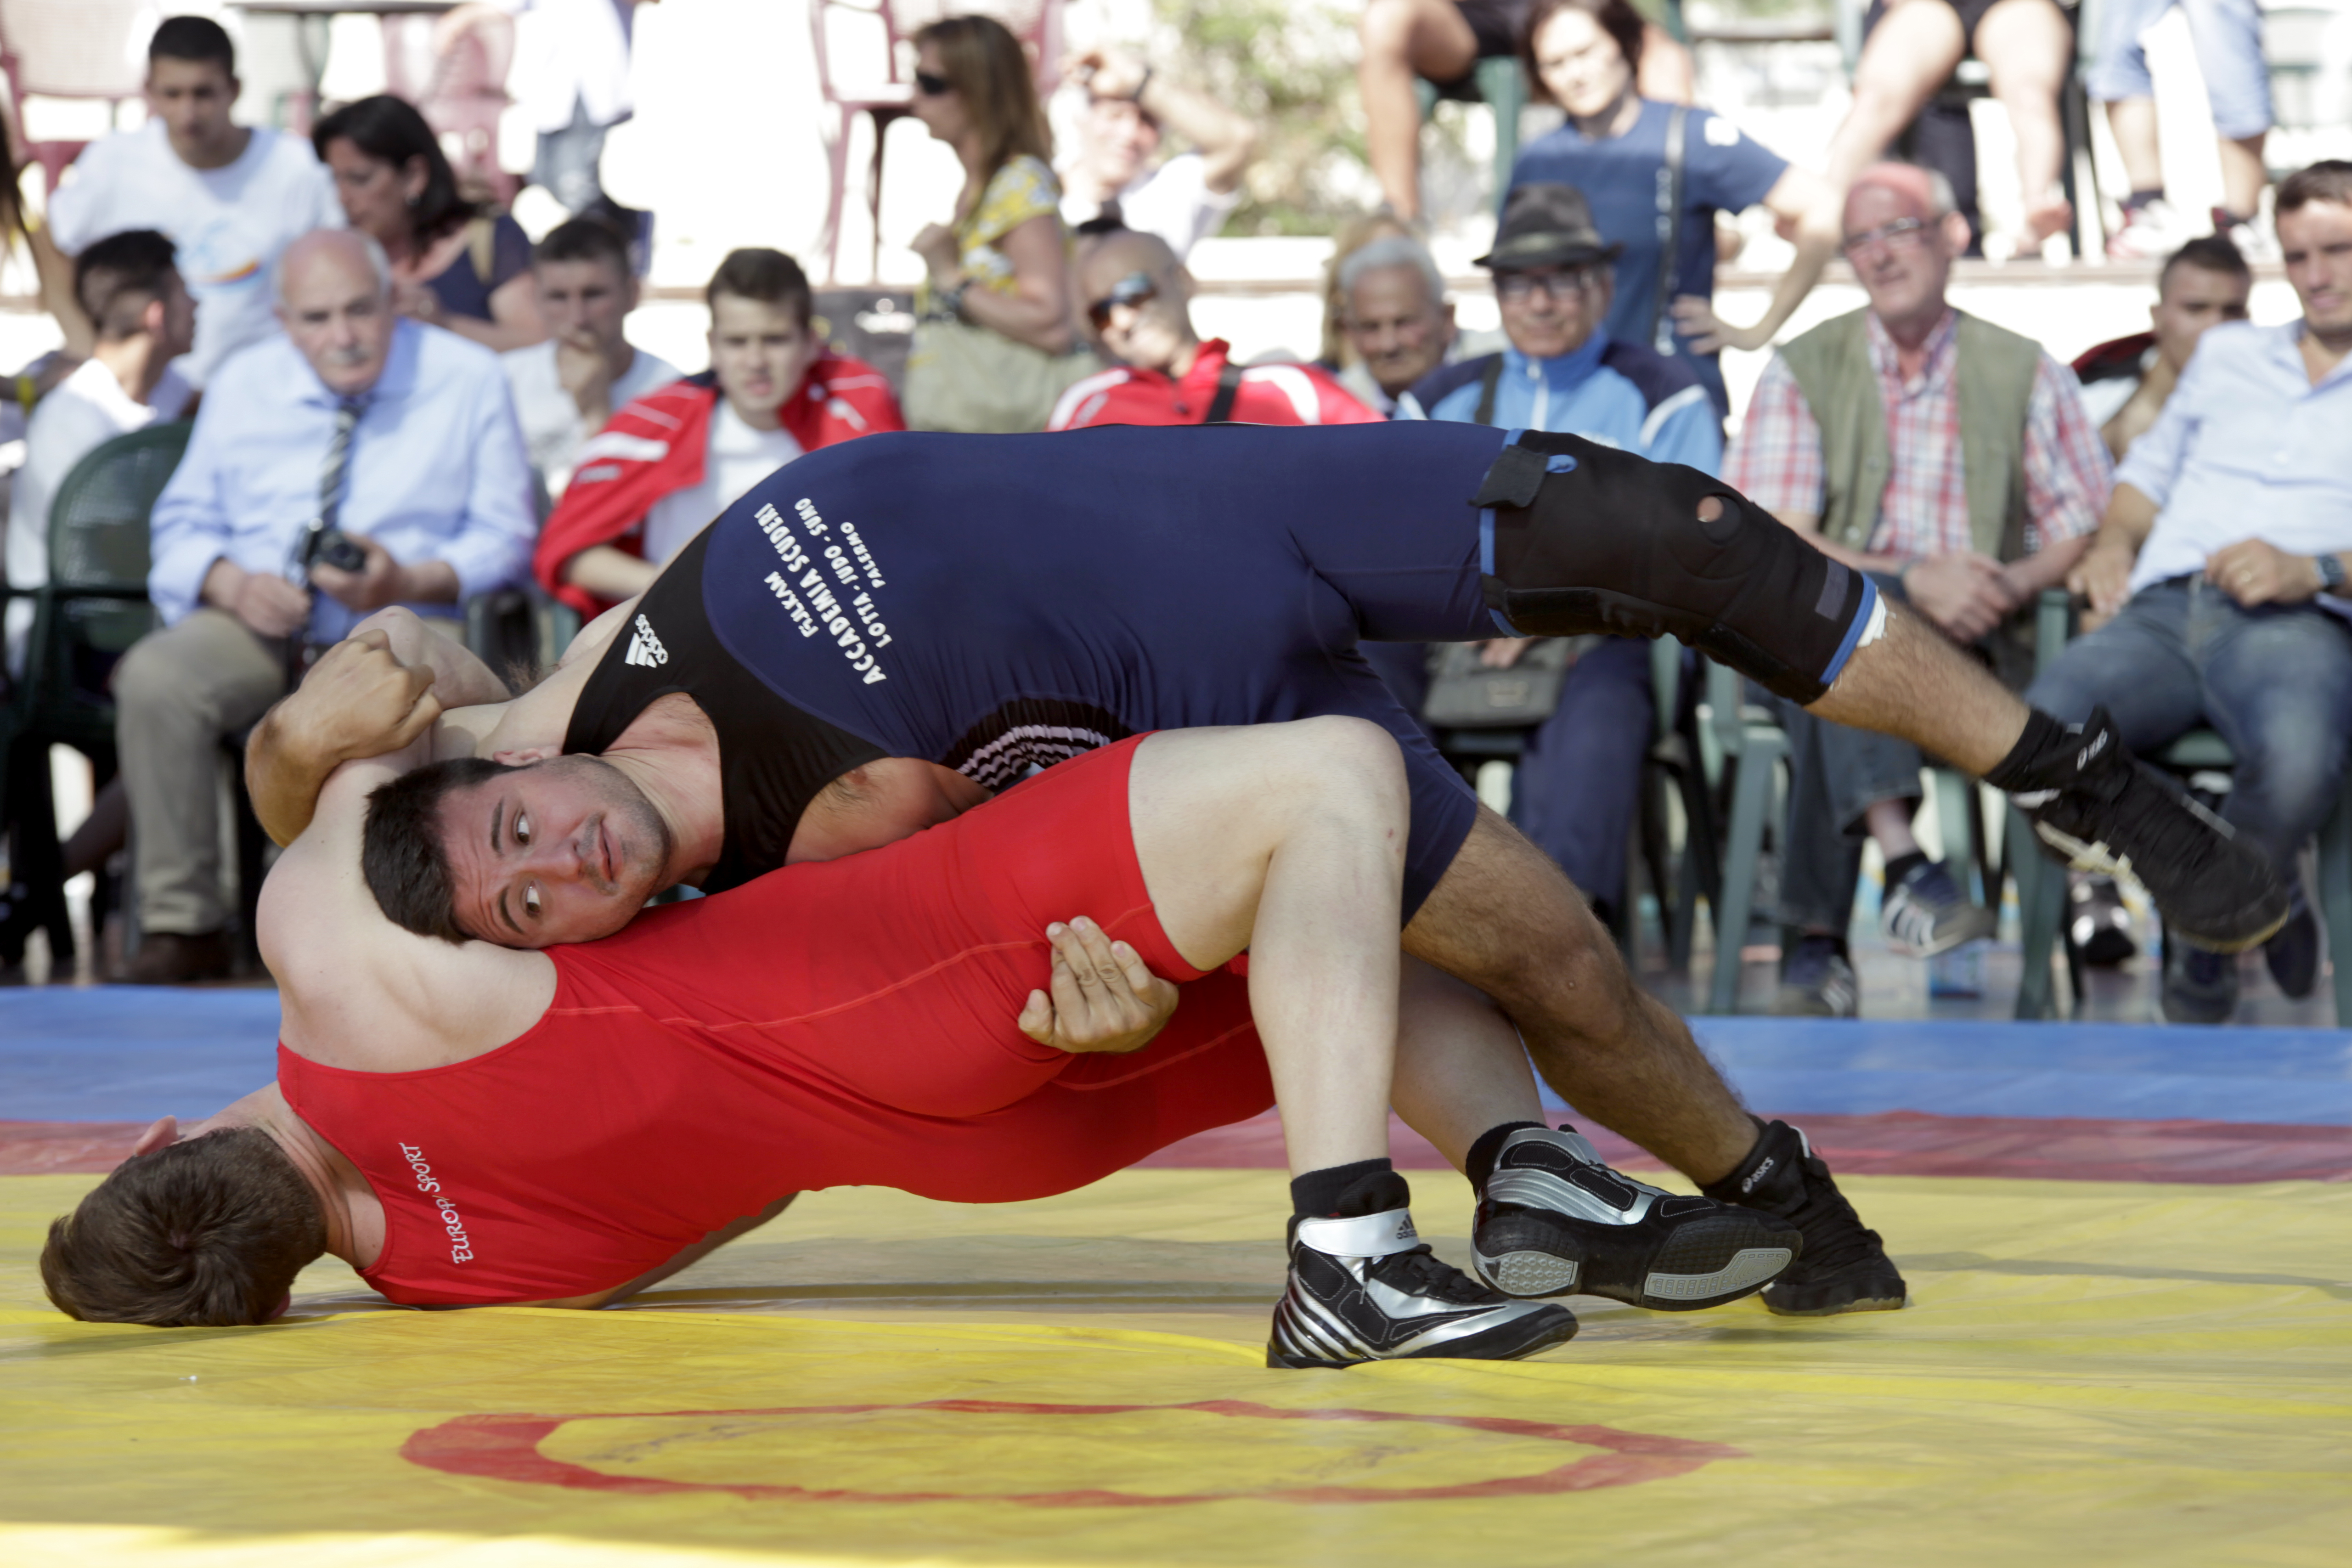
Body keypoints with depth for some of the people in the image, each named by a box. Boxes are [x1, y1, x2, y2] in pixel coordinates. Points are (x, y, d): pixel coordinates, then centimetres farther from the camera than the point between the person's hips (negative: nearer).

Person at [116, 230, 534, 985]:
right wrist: (230, 583, -11)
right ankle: (183, 925, -23)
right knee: (154, 677, -30)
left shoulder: (469, 380, 4)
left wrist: (411, 582, -18)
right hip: (256, 624, 2)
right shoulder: (241, 386, 12)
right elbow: (184, 525, 13)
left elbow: (504, 538, 2)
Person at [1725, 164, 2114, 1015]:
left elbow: (2090, 529, 6)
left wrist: (2014, 583, -17)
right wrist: (1914, 580, -19)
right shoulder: (1803, 372, 9)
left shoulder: (2026, 374, 11)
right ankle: (1904, 862, -54)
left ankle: (1816, 940, -34)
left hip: (1971, 639, 0)